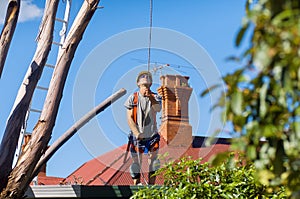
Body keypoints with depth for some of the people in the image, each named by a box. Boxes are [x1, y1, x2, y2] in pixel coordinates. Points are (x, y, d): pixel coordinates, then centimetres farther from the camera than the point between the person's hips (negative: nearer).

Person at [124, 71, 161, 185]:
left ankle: (151, 186, 10)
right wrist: (137, 133, -14)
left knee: (153, 160, 1)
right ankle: (136, 185, 15)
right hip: (136, 136, -1)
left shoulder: (155, 97, 1)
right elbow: (129, 118, -4)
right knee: (136, 160, 4)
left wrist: (151, 98, -38)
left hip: (152, 135, 1)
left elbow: (158, 109, -21)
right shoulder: (133, 98, -2)